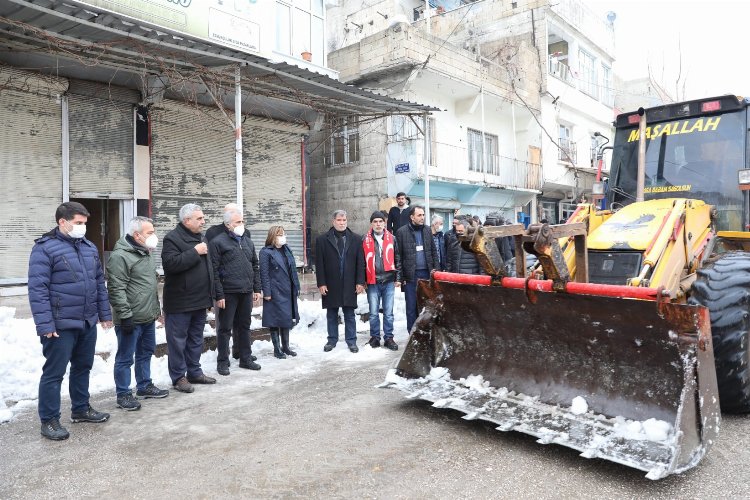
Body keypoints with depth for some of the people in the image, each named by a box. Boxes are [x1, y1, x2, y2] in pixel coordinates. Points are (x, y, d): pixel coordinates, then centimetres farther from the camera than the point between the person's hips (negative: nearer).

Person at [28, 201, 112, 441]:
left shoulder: (89, 247, 10)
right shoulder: (45, 248, -11)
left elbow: (99, 282, 16)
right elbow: (37, 289, -16)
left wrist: (105, 313, 13)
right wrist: (45, 324, -20)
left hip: (88, 323, 7)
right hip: (61, 326, -7)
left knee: (83, 368, 18)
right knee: (54, 373, 3)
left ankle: (80, 409, 34)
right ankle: (49, 420, 16)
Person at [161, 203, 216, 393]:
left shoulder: (200, 237, 14)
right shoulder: (172, 238, -11)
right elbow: (171, 263, -26)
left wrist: (209, 295, 18)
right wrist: (195, 252, -22)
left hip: (200, 300, 8)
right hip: (180, 302, -8)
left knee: (196, 340, 15)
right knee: (178, 340, 3)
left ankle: (194, 372, 26)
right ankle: (178, 376, 13)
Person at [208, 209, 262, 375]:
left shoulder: (247, 241, 13)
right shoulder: (218, 242, -7)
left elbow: (255, 266, 17)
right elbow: (214, 271, -11)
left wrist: (257, 289, 11)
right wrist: (219, 295, -15)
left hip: (246, 293, 6)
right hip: (228, 293, -6)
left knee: (244, 326, 14)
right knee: (225, 328, 4)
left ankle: (245, 359, 25)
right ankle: (222, 362, 16)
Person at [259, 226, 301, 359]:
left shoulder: (287, 249, 12)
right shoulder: (266, 252, -8)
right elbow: (264, 273, -11)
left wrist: (296, 287, 9)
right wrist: (267, 292, -14)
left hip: (288, 291, 7)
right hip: (275, 292, -6)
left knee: (287, 318, 13)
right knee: (276, 320, 1)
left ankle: (285, 346, 24)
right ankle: (277, 349, 12)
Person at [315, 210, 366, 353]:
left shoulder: (356, 239, 4)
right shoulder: (322, 239, 1)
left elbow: (360, 262, 2)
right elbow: (319, 264, -1)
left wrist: (360, 282, -3)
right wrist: (321, 283, -6)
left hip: (349, 285, 0)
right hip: (330, 285, 0)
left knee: (349, 314, 7)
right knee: (331, 315, 10)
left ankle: (351, 341, 17)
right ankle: (332, 340, 23)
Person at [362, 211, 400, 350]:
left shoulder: (391, 239, 7)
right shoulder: (365, 240, 3)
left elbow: (396, 259, 9)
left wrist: (398, 278, 4)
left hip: (389, 281, 1)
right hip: (372, 282, -1)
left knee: (388, 312, 5)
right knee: (374, 313, 5)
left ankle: (388, 338, 15)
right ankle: (375, 337, 18)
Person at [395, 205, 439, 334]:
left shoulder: (427, 230, 10)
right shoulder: (402, 232, -3)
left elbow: (433, 251, 14)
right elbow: (398, 256, -5)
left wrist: (435, 269, 4)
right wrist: (401, 277, -9)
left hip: (426, 273, 4)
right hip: (411, 275, -3)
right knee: (411, 306, 3)